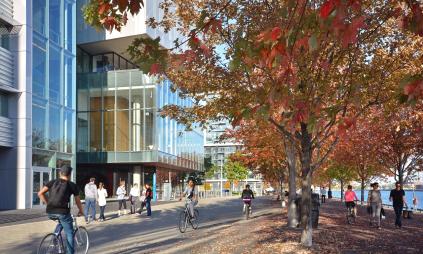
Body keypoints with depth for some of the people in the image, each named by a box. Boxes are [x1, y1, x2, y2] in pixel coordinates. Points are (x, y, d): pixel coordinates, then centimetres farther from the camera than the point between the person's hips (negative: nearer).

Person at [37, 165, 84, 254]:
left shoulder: (52, 182, 13)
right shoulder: (72, 185, 8)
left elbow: (40, 193, 4)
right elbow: (77, 200, 15)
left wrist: (48, 204, 14)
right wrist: (81, 211, 32)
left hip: (50, 213, 4)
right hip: (63, 212, -4)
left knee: (61, 222, 34)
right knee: (69, 234, 10)